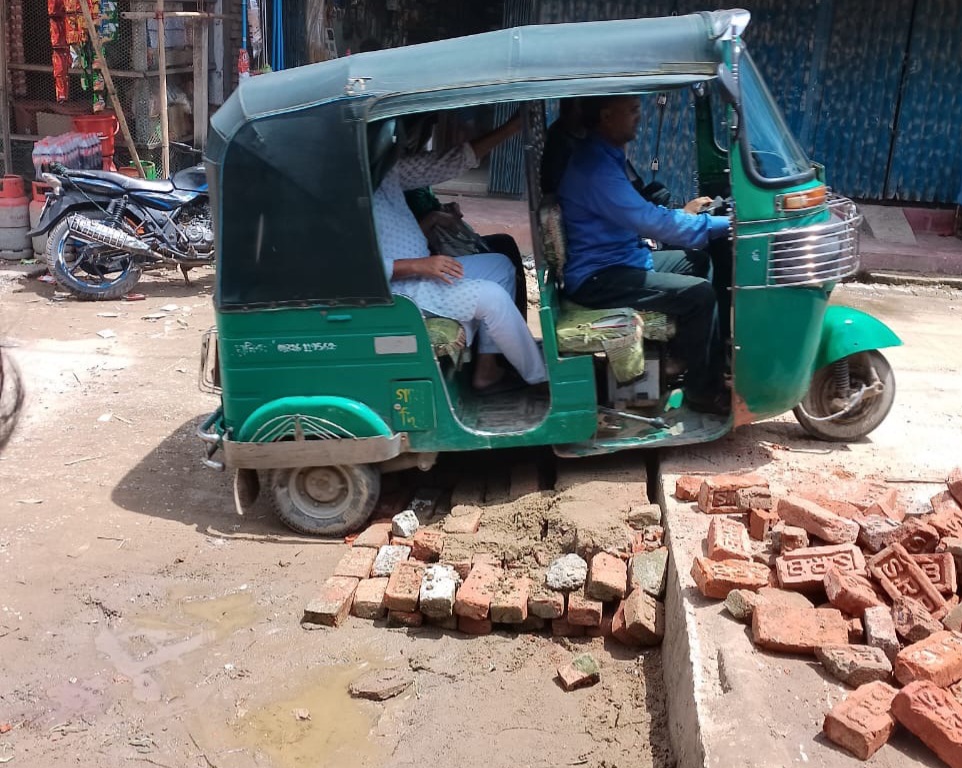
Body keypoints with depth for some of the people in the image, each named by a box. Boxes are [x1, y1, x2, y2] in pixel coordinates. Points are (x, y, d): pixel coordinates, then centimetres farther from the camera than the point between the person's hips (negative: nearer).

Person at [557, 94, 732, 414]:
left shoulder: (605, 156, 10)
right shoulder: (593, 166, -23)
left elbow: (640, 214, 22)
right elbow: (651, 222, -27)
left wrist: (681, 213, 8)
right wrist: (726, 224, -20)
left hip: (621, 259, 11)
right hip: (598, 279, -11)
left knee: (700, 261, 14)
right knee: (699, 294, -19)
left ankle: (687, 354, 20)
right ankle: (704, 391, -5)